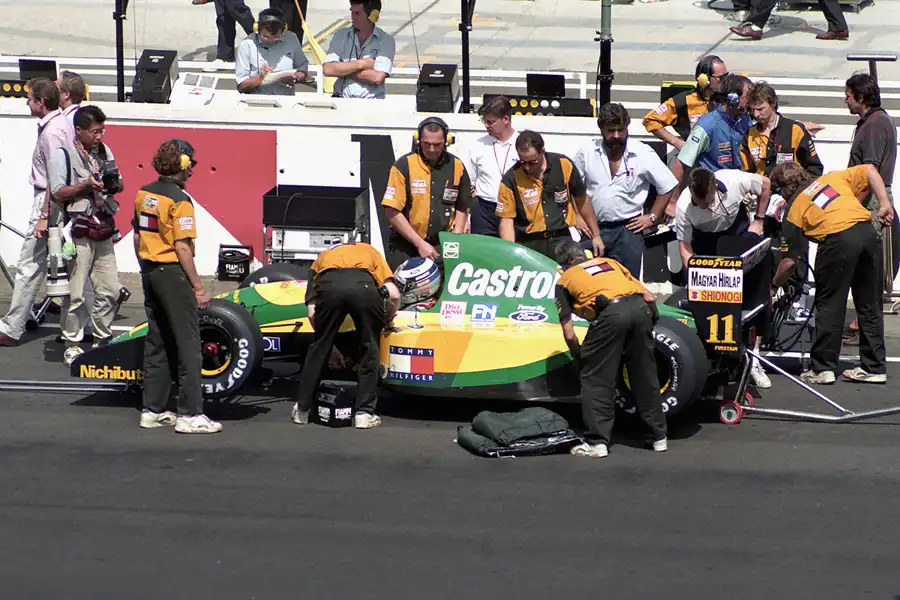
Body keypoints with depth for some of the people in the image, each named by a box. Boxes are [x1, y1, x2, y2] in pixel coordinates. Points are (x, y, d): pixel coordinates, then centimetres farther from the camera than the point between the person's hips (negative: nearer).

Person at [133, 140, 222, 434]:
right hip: (173, 272, -8)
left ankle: (153, 410, 17)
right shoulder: (179, 200, -17)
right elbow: (182, 248, -19)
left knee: (157, 342, 15)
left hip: (150, 272, 8)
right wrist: (198, 287, -14)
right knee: (188, 342, -4)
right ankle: (190, 414, -6)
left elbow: (138, 237, 13)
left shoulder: (143, 193, 7)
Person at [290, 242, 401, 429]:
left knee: (319, 348, 22)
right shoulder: (370, 252, 41)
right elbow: (394, 295, 23)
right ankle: (364, 412, 20)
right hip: (363, 285, -1)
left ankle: (301, 408, 30)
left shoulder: (322, 258, 42)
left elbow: (312, 312, 30)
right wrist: (388, 320, 43)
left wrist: (329, 343, 42)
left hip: (328, 285, 1)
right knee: (370, 349, 20)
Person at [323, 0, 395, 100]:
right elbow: (327, 69, -4)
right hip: (342, 98, 1)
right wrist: (361, 64, -6)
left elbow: (377, 77, -11)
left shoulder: (385, 40, 2)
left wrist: (343, 70, -3)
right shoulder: (341, 36, 10)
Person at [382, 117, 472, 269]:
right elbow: (392, 212, -10)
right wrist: (420, 244, -13)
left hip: (441, 247, 2)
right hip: (405, 247, -2)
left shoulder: (456, 166, 5)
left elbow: (462, 209, 15)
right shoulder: (404, 165, -6)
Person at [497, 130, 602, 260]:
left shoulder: (564, 165, -5)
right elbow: (506, 220, -6)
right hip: (528, 244, -1)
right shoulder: (510, 179, -9)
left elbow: (581, 200, 8)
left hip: (562, 240, 1)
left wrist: (596, 236, 12)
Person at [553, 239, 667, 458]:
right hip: (641, 308, 4)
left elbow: (569, 335, 17)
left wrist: (580, 358, 31)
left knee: (595, 378, 9)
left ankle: (598, 441, 6)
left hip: (611, 312, -4)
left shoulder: (564, 280, 23)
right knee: (645, 376, 18)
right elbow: (648, 295, 25)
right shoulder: (609, 262, 34)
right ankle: (658, 436, 26)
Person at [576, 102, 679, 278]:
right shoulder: (587, 152, 1)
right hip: (593, 228, 2)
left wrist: (652, 217, -2)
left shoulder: (643, 154, -5)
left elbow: (668, 186, 1)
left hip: (628, 229, -2)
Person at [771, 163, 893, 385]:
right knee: (870, 305, 13)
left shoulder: (795, 208, 15)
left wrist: (774, 286, 26)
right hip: (867, 231, 4)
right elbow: (870, 171, 15)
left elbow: (790, 260, 12)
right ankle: (874, 367, 18)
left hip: (837, 240, -4)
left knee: (829, 306, 8)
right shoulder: (832, 178, 26)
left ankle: (823, 368, 9)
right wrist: (884, 204, 14)